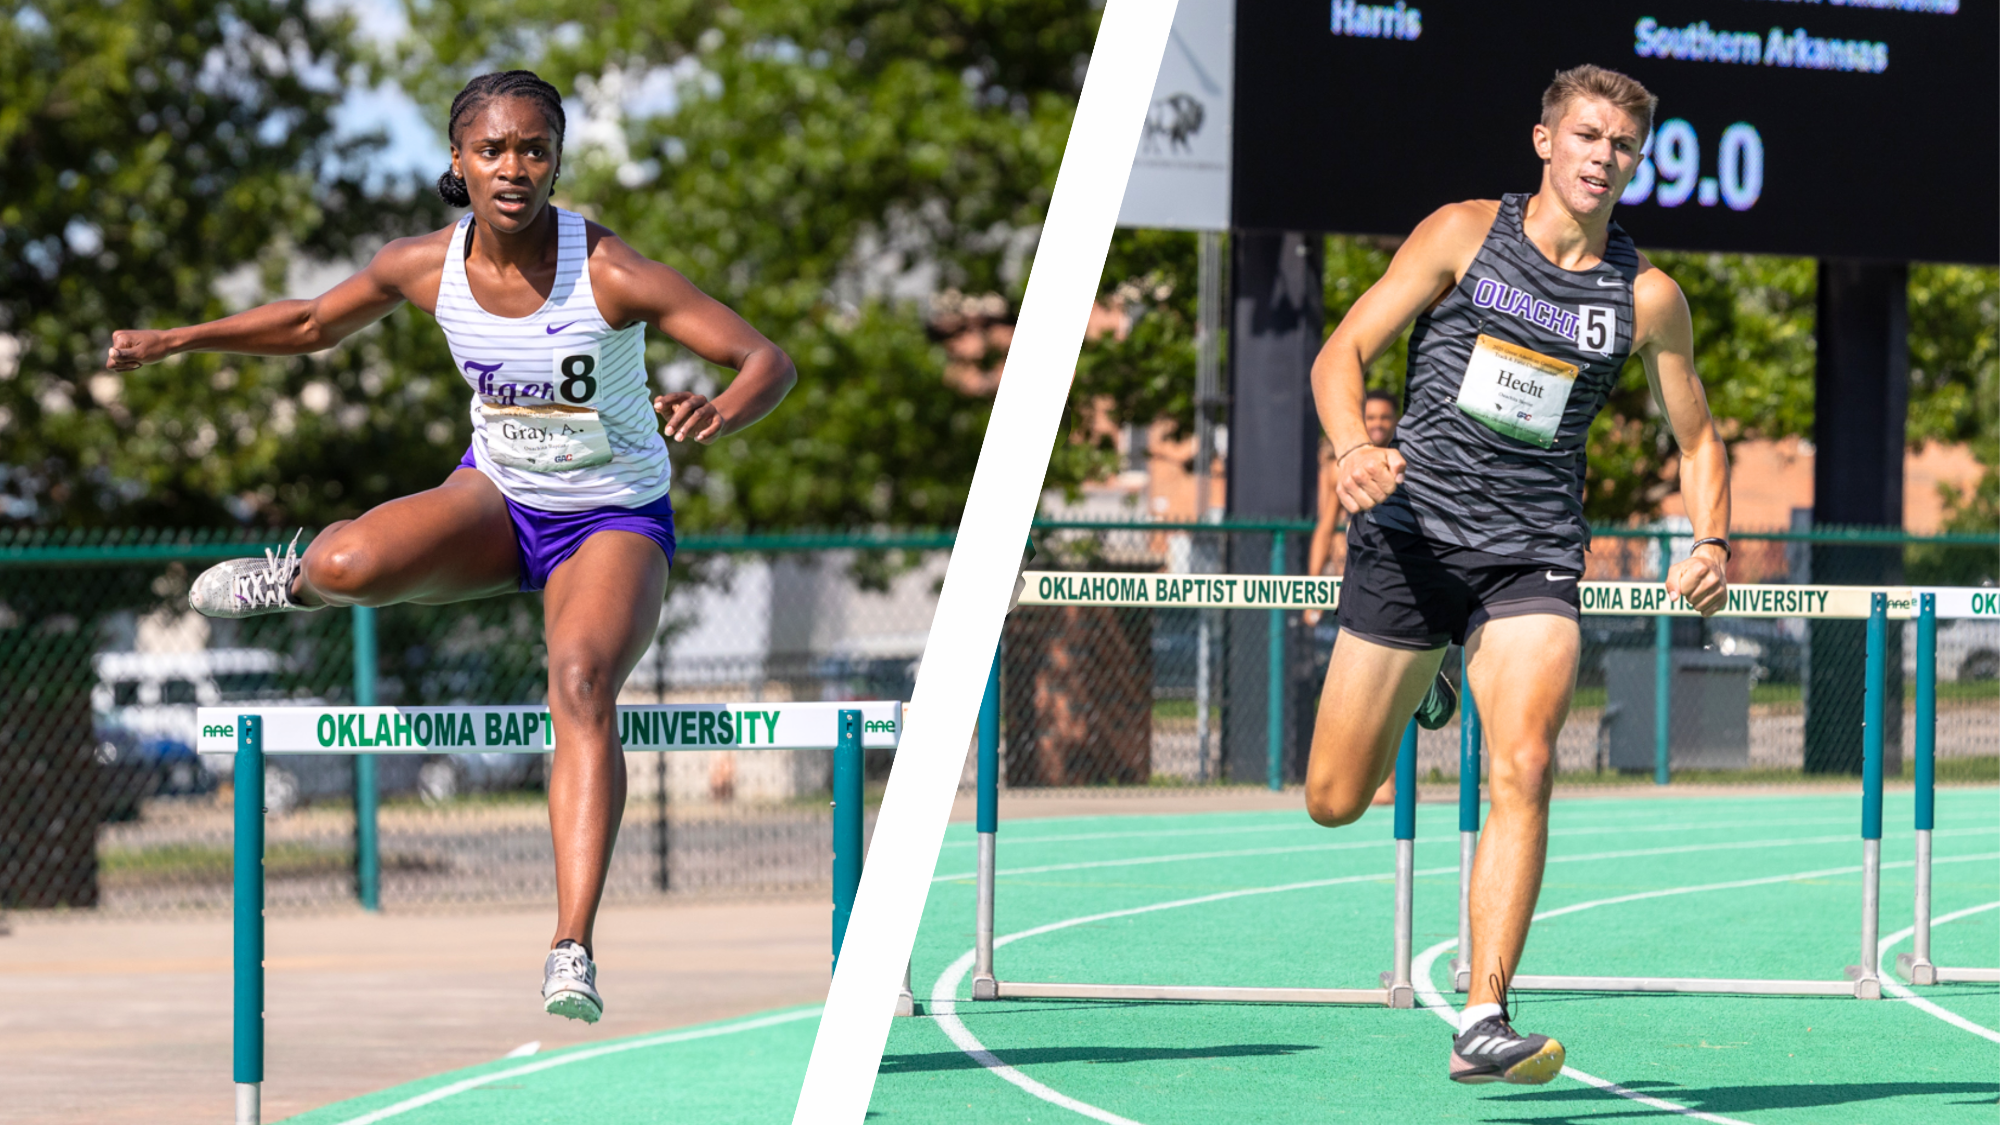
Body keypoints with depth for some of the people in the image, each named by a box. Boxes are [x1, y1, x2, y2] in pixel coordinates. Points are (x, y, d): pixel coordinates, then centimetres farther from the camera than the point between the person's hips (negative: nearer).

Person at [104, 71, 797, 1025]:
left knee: (582, 686, -31)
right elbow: (313, 324, 7)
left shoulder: (610, 275, -24)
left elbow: (768, 362, -24)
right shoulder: (427, 266, -13)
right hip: (497, 496, 3)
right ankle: (302, 580, 12)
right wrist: (177, 341, 1)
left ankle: (573, 949, -35)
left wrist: (721, 413, -46)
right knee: (355, 563, -29)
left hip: (613, 524, -3)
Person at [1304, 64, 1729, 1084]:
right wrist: (1352, 448, -21)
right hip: (1409, 536, 0)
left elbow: (1698, 437, 17)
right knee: (1334, 803, 4)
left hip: (1532, 559, 0)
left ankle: (1482, 1023, -24)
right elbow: (1341, 354, -1)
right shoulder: (1465, 235, 0)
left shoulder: (1648, 298, 5)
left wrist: (1711, 544, -1)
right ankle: (1414, 692, 42)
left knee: (1523, 769, -24)